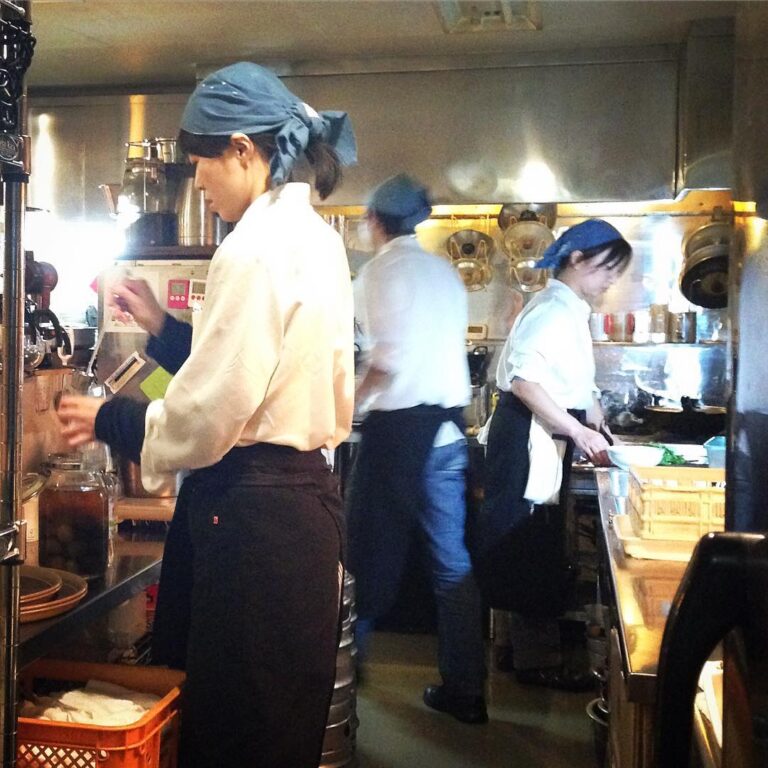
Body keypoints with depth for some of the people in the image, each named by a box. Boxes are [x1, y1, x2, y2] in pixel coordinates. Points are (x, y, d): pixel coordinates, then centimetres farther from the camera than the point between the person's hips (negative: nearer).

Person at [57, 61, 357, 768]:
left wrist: (107, 421, -2)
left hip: (252, 510, -10)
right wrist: (162, 327, 16)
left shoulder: (256, 249, -18)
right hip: (304, 492, 10)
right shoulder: (315, 237, 11)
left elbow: (206, 420, -18)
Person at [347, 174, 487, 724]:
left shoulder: (383, 269, -7)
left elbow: (389, 358, -18)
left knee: (372, 550, 7)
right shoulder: (446, 272, 15)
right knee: (452, 556, 8)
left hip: (398, 425, -6)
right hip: (448, 426, 7)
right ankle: (465, 689, 13)